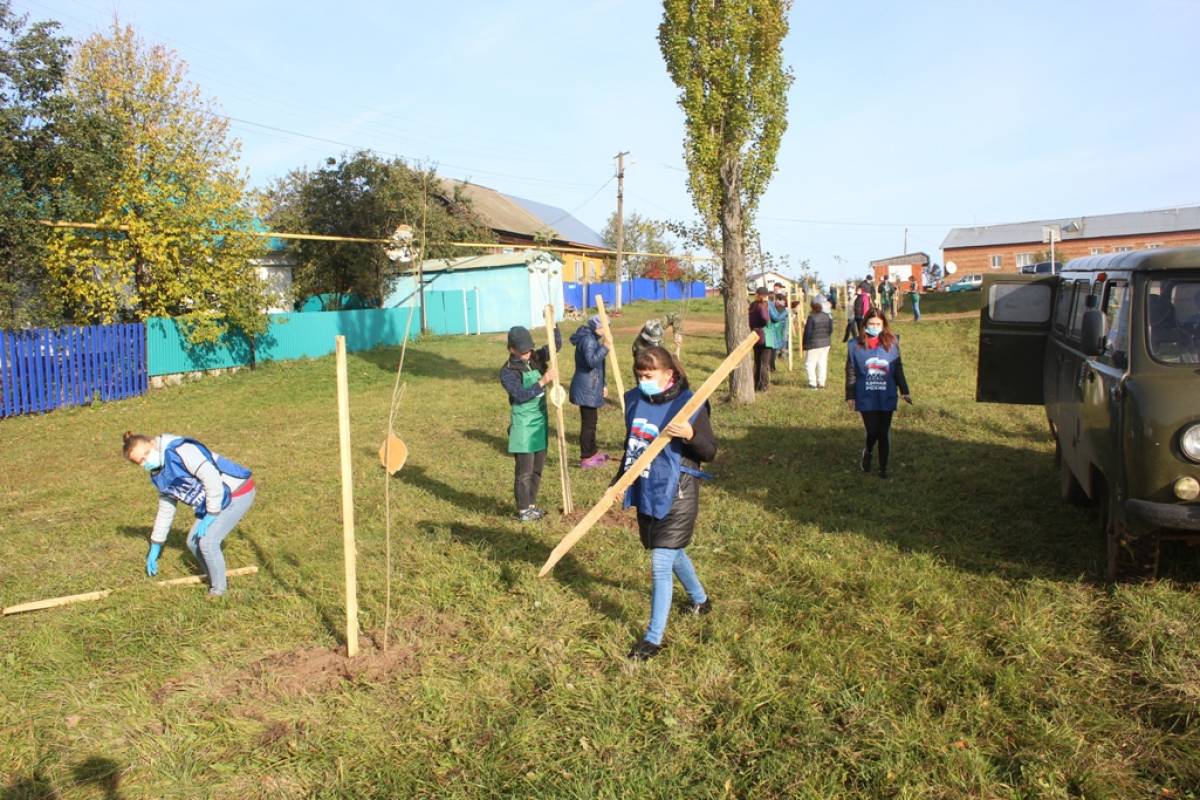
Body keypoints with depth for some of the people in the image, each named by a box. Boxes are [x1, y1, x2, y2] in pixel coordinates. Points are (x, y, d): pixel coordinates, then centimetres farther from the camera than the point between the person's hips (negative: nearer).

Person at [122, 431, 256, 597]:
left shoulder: (181, 451, -23)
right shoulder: (159, 476, 6)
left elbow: (212, 478, -27)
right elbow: (165, 510, 17)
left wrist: (210, 516, -21)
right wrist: (155, 548, 21)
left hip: (238, 492, -9)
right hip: (216, 499, 9)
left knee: (207, 541, -13)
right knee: (193, 541, 9)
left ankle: (219, 589, 8)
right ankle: (214, 581, 28)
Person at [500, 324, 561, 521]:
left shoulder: (536, 358, 4)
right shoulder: (508, 372, -14)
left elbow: (556, 344, 4)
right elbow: (521, 395, -24)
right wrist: (542, 381, -31)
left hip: (540, 422, 7)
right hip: (523, 426, -7)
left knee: (537, 468, 15)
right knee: (524, 471, 0)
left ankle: (531, 504, 29)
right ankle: (523, 510, 13)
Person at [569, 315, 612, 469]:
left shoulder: (593, 339, 17)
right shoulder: (588, 340, -16)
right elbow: (591, 361, -31)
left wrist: (602, 384, 28)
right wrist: (605, 348, -34)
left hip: (591, 387, 11)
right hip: (587, 389, -11)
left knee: (591, 421, 19)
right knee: (588, 423, -6)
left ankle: (592, 452, 31)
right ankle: (586, 459, 0)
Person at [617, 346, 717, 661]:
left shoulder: (689, 404, -16)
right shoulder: (634, 400, 2)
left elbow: (710, 452, -13)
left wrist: (690, 434, -33)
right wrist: (620, 479, 14)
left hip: (675, 496, -7)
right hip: (644, 492, 7)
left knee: (660, 564, -4)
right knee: (672, 552, 24)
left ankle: (654, 638, 9)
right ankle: (700, 599, 50)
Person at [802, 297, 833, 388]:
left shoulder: (811, 317, -16)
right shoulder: (827, 316, 3)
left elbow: (808, 332, -13)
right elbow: (831, 329, 10)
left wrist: (805, 344, -4)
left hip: (814, 344, -6)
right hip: (825, 343, 6)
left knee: (810, 364, 1)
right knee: (822, 363, 10)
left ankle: (813, 383, -4)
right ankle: (821, 383, 13)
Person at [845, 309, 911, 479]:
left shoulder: (892, 342, 1)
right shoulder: (856, 345, -3)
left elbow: (898, 369, 7)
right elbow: (851, 372, 1)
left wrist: (904, 391, 5)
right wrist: (850, 396, 1)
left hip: (887, 397, 1)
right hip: (866, 398, -1)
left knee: (884, 433, 6)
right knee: (872, 431, -2)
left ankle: (883, 468, 20)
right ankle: (867, 453, 32)